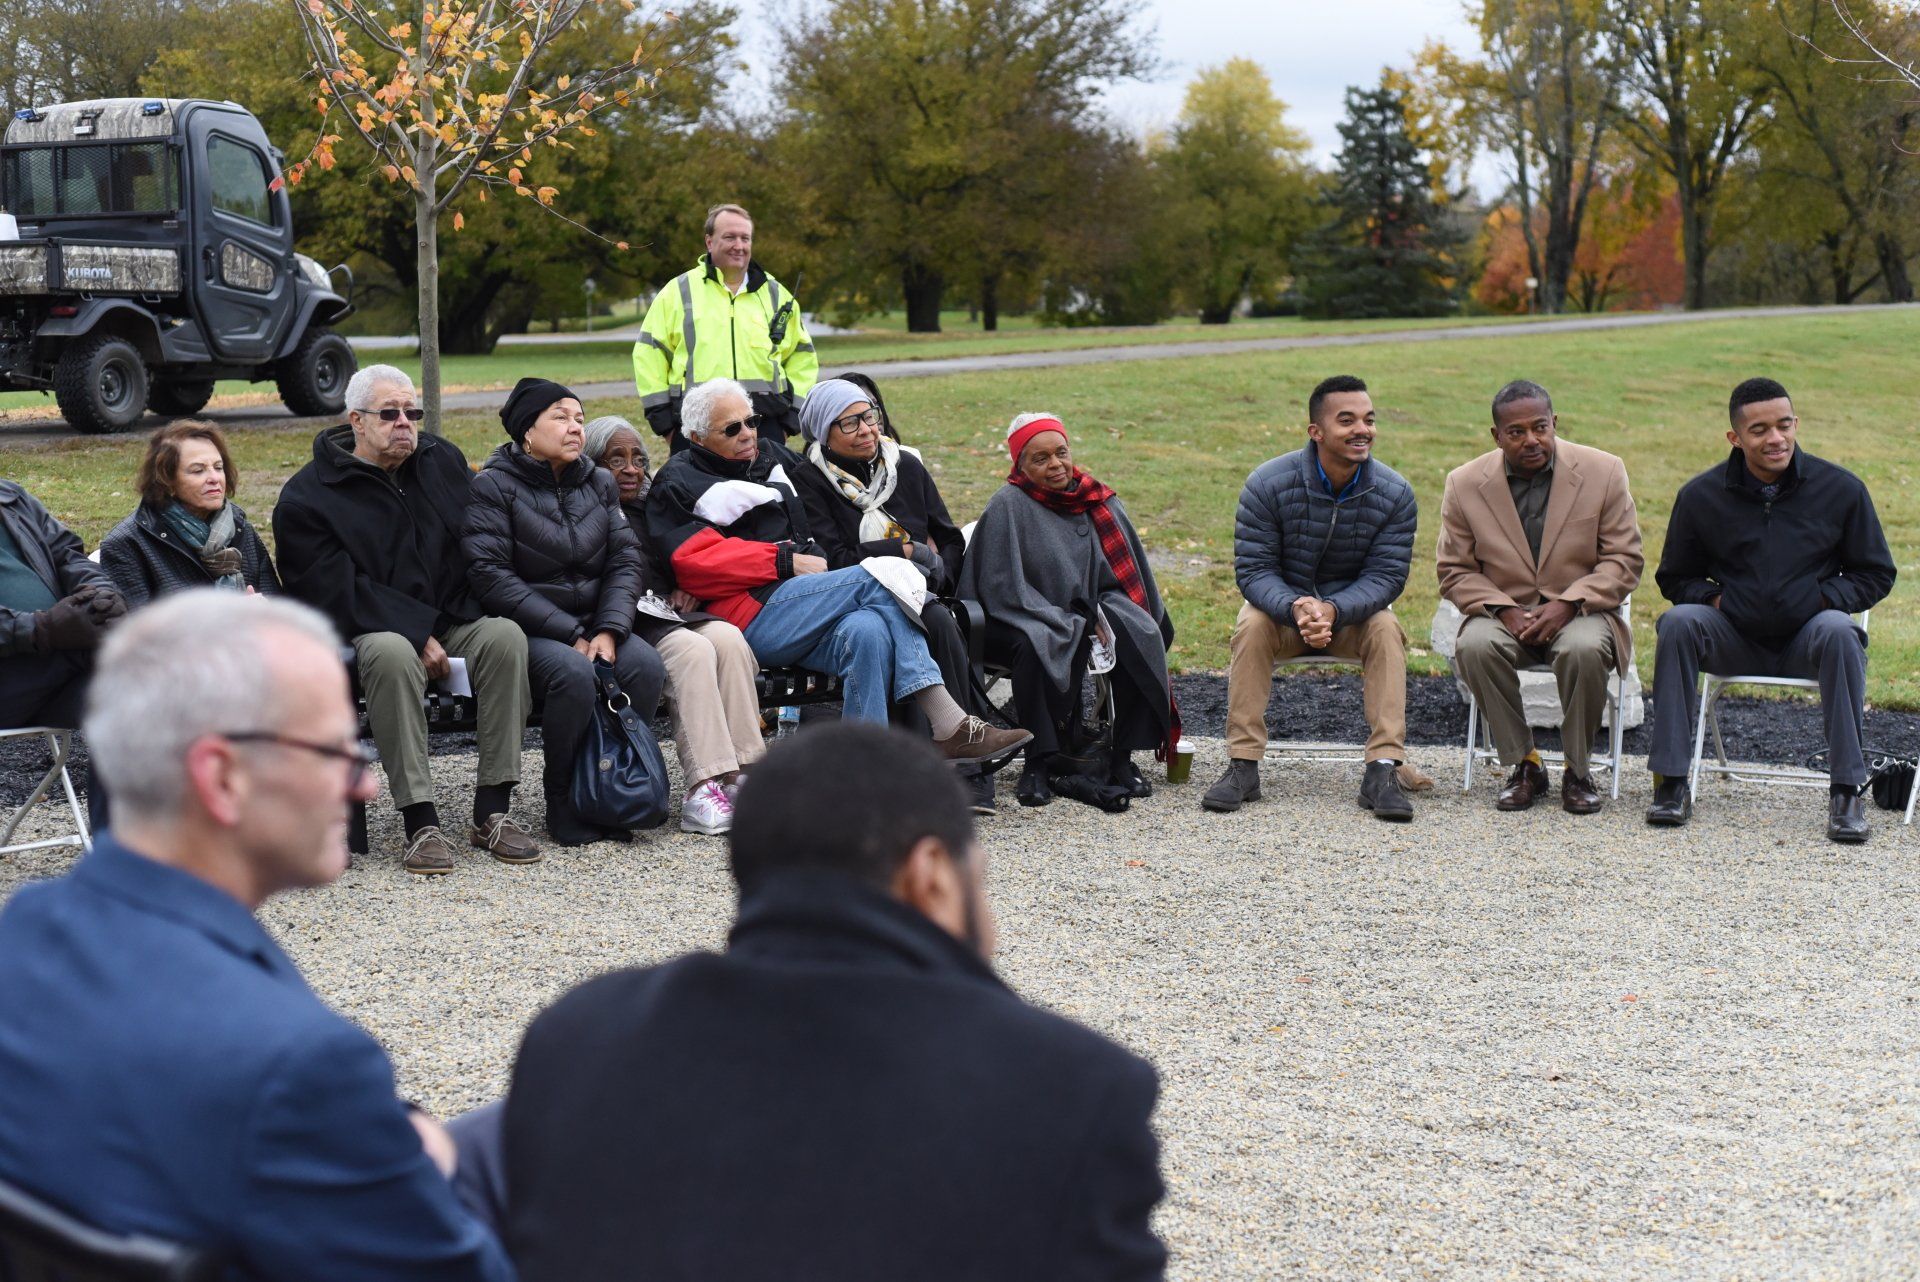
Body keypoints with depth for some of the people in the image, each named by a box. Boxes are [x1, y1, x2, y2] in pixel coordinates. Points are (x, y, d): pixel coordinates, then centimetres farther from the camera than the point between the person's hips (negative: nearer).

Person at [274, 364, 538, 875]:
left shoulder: (443, 460, 13)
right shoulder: (306, 497, -3)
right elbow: (337, 593, -12)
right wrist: (421, 634, -20)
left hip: (455, 624, 4)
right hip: (369, 632, -4)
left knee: (505, 636, -27)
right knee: (392, 653, -38)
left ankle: (492, 811, -24)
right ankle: (420, 823, -35)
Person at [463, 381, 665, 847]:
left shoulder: (599, 483, 13)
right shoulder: (494, 486, -5)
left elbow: (625, 559, 6)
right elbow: (491, 576, -14)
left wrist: (608, 630, -14)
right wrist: (570, 634, -19)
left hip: (593, 621, 5)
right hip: (527, 628, -5)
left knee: (646, 665, -25)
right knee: (574, 673, -35)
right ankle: (562, 799, -15)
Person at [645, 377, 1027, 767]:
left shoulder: (772, 455, 27)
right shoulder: (680, 484, 7)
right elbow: (696, 564, -8)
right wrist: (788, 561, -11)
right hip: (752, 616, -6)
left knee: (868, 630, -31)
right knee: (880, 576, -23)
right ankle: (951, 725, -27)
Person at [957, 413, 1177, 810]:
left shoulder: (1099, 502, 8)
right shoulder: (1007, 506, -7)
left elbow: (1126, 574, 12)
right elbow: (1004, 589, -14)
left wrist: (1095, 619, -9)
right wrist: (1071, 626, -19)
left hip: (1091, 611, 4)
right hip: (1024, 620, -4)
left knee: (1140, 635, -25)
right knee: (1035, 647, -37)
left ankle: (1122, 757, -19)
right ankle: (1038, 763, -28)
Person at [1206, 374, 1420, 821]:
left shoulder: (1395, 494, -13)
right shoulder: (1268, 484, -17)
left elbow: (1386, 576, -17)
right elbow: (1252, 569, -18)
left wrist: (1332, 611, -37)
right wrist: (1295, 609, -39)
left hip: (1354, 609, 1)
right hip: (1282, 603, -1)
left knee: (1387, 628, -29)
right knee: (1252, 625, -31)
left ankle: (1383, 771, -31)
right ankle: (1243, 767, -28)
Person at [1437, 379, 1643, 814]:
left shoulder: (1603, 472, -2)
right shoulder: (1464, 483, 1)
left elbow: (1624, 561, -3)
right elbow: (1455, 572, 4)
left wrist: (1567, 604, -18)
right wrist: (1504, 610, -15)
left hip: (1580, 612, -1)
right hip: (1504, 612, 1)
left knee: (1583, 649, -35)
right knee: (1475, 646, -32)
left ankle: (1578, 770, -12)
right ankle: (1522, 764, -14)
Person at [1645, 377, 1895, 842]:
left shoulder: (1841, 489, -2)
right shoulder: (1700, 496, 0)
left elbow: (1876, 575, 6)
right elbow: (1674, 578, 12)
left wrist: (1822, 598, -11)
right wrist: (1714, 599, -9)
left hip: (1806, 638, -1)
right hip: (1734, 638, 1)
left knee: (1838, 630, -34)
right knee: (1678, 623, -28)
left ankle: (1847, 791, -27)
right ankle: (1671, 782, -24)